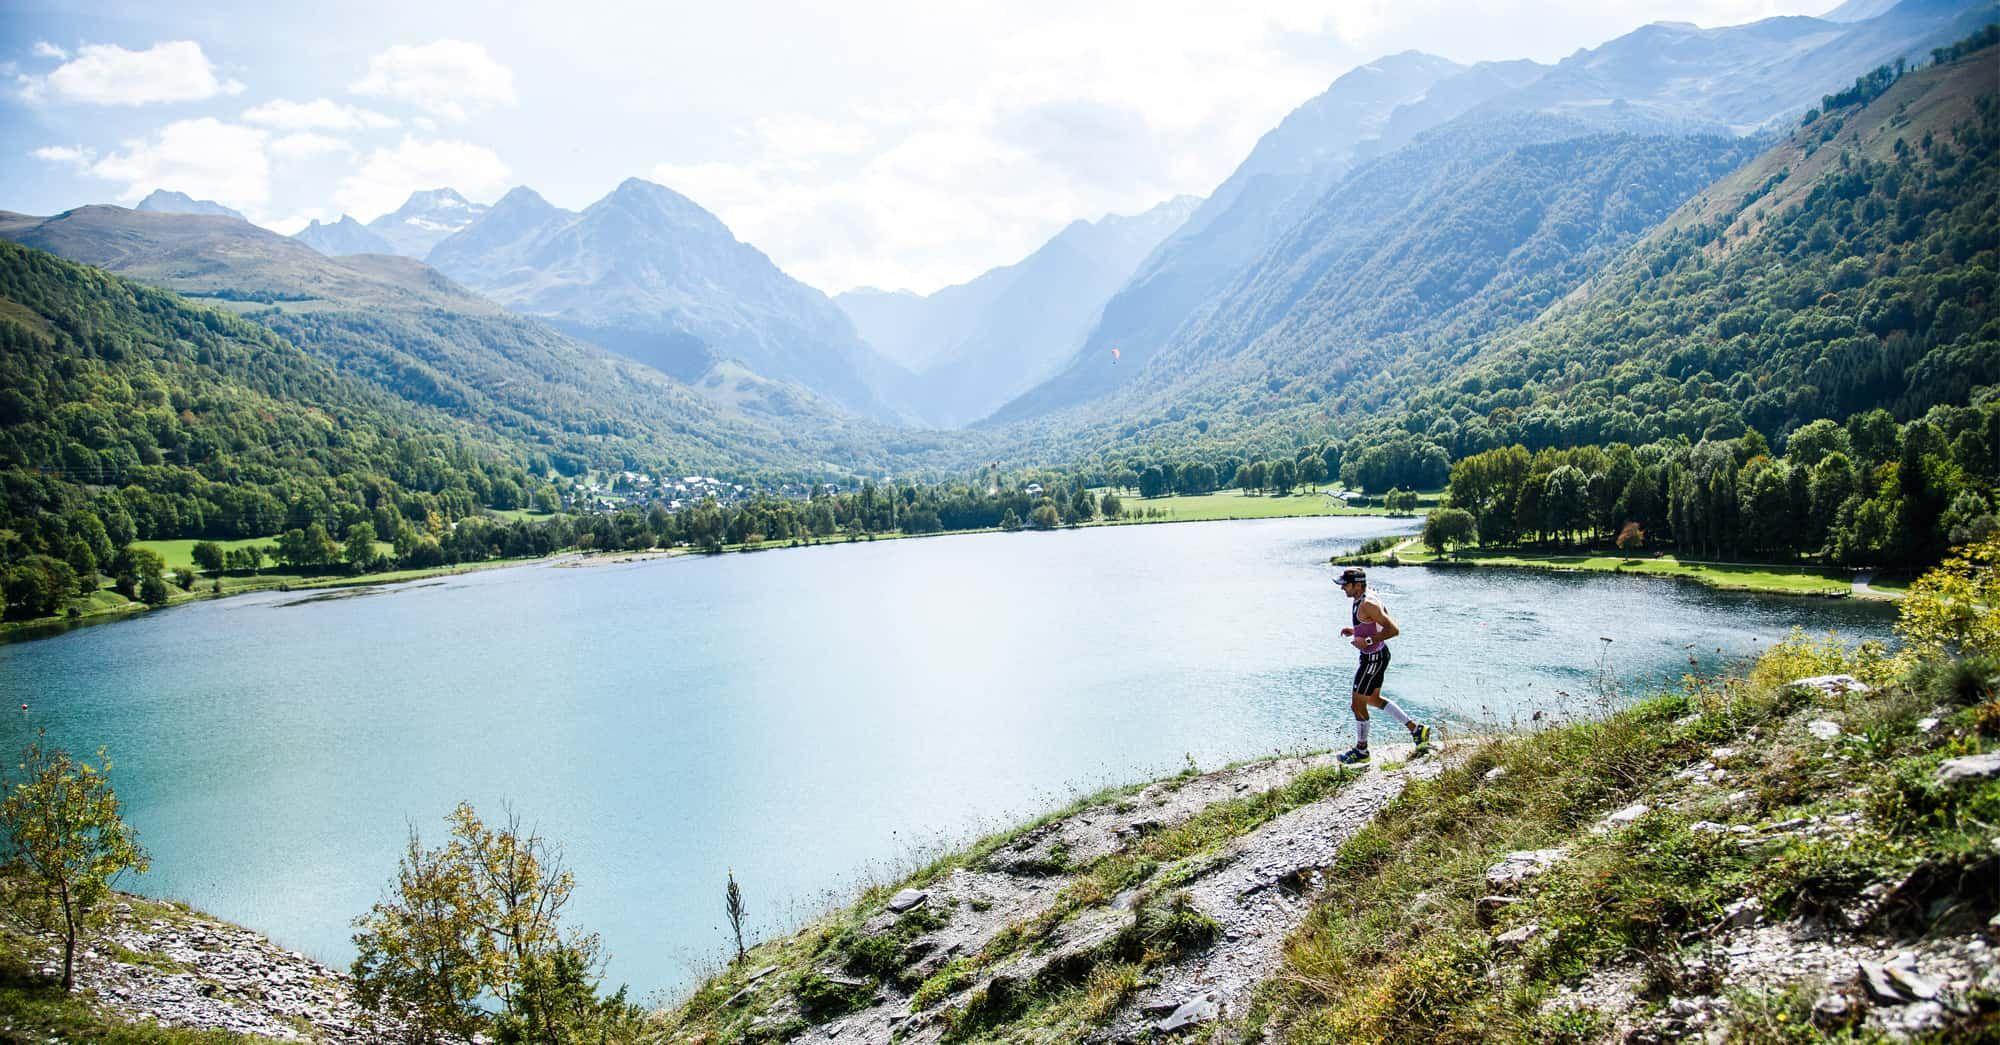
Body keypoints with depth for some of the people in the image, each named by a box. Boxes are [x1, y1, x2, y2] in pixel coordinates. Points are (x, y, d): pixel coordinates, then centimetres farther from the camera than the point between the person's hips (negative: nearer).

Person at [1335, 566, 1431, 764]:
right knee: (1373, 699, 23)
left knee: (1358, 705, 2)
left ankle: (1361, 751, 18)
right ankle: (1416, 729, 30)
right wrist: (1354, 631, 9)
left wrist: (1367, 640, -27)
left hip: (1374, 658, -11)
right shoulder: (1361, 600, 6)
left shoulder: (1368, 604, -24)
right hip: (1374, 656, 11)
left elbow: (1393, 630, -26)